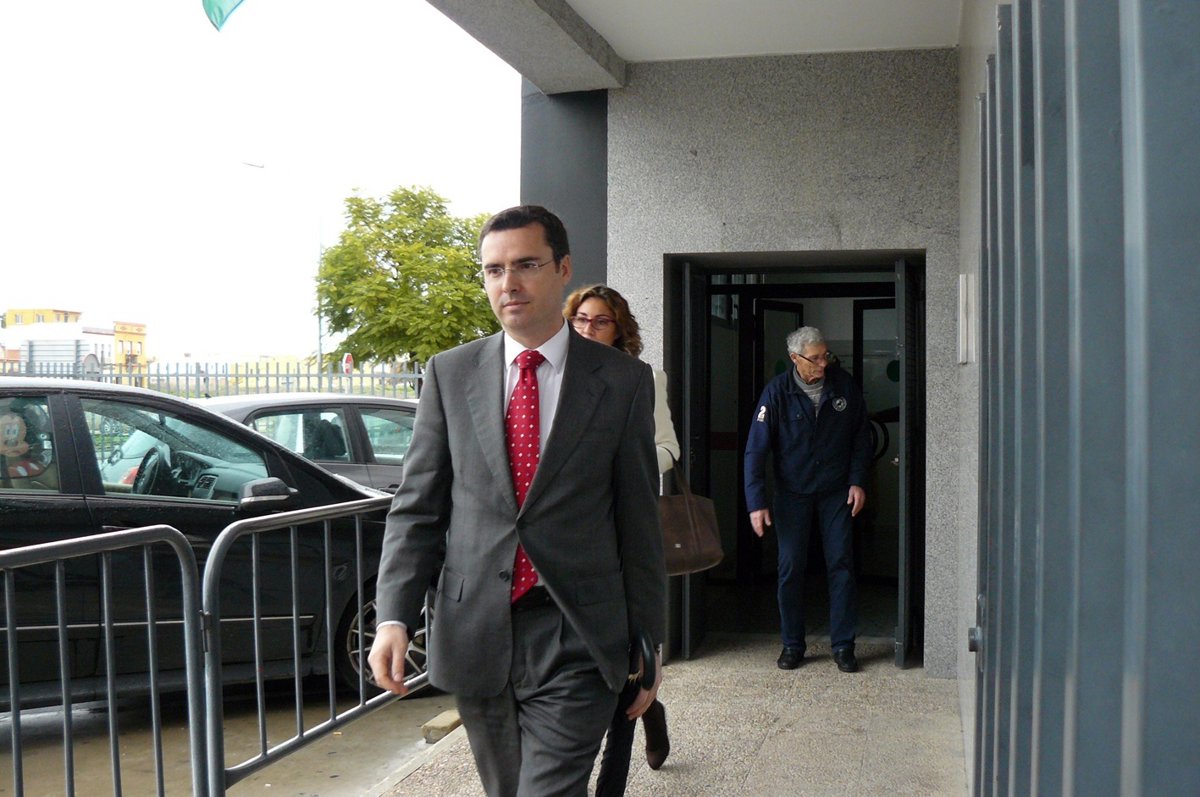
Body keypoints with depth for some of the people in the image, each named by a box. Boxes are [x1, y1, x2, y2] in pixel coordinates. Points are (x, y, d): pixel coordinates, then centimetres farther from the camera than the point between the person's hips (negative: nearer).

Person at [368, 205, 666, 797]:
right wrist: (393, 617, -8)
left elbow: (639, 522, 2)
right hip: (475, 636, 3)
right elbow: (417, 507, 4)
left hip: (576, 642, -3)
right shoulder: (449, 374, 5)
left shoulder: (623, 381, -1)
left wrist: (646, 646, 3)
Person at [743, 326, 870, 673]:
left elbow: (861, 437, 7)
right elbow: (756, 450, -10)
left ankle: (843, 645, 10)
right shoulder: (778, 392, -10)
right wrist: (756, 503, -16)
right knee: (790, 568, 2)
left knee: (841, 565, 0)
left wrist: (857, 481, -2)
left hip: (836, 491, 1)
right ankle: (792, 645, 15)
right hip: (793, 493, -1)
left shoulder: (844, 385, -4)